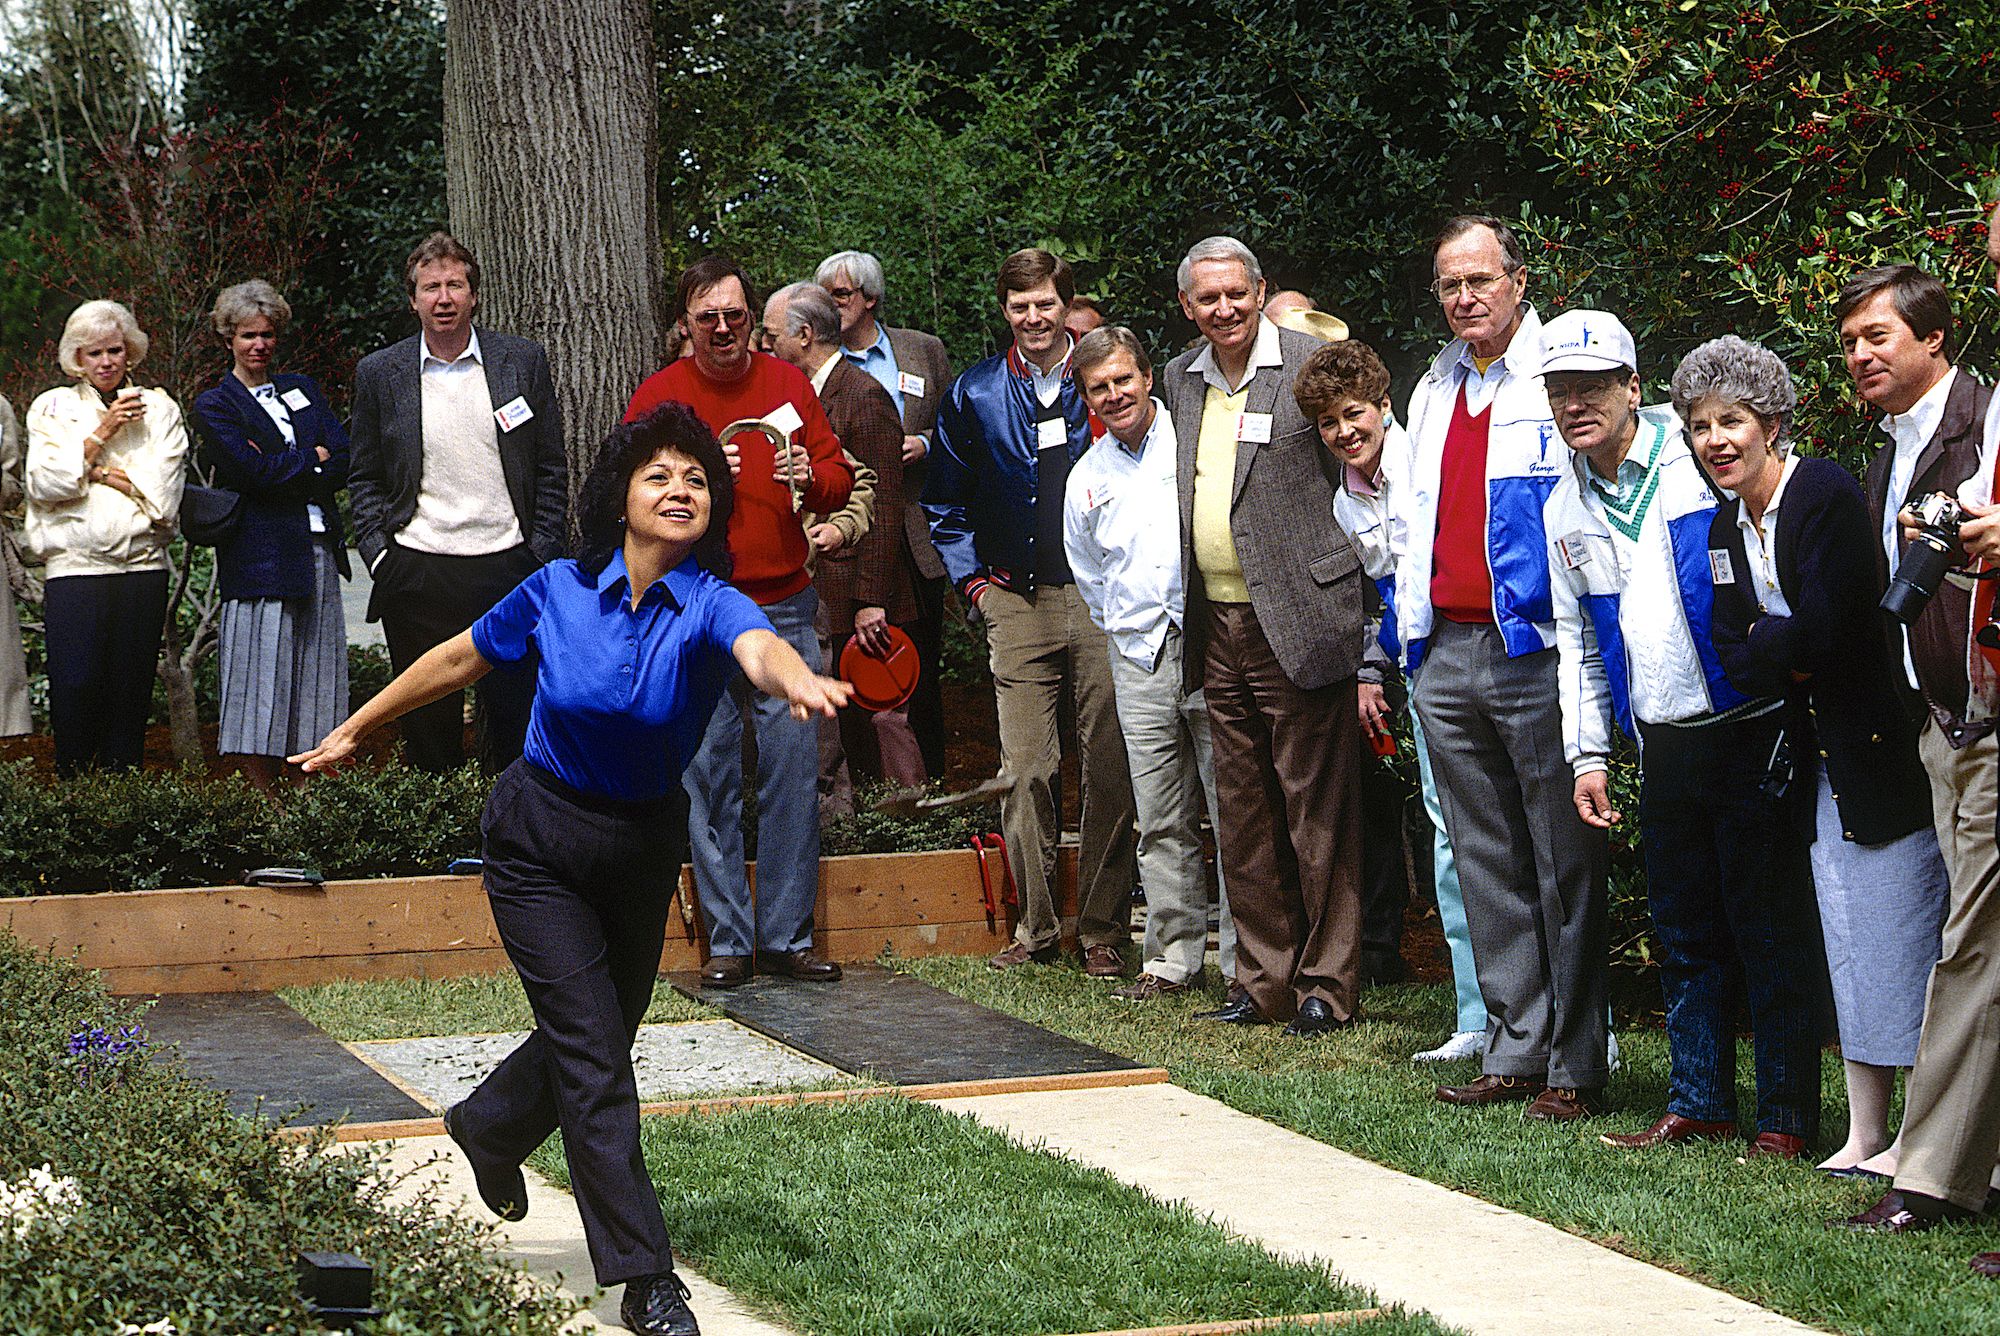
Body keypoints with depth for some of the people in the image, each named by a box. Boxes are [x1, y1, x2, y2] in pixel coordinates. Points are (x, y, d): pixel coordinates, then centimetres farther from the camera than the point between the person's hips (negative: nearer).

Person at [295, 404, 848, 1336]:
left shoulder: (709, 606, -18)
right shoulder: (560, 591, -13)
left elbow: (758, 648, -42)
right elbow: (458, 662, 3)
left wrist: (799, 681, -66)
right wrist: (353, 731, 10)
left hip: (643, 852, 2)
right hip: (539, 844, -2)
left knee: (598, 1036, 18)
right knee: (593, 1053, -9)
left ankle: (489, 1129, 51)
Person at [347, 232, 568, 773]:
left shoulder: (523, 361, 4)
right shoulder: (379, 373, 5)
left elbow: (551, 469, 7)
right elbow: (364, 478, 11)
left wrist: (544, 556, 0)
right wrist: (378, 555, -1)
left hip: (507, 568, 0)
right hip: (418, 576, 0)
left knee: (515, 722, 3)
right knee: (428, 725, 5)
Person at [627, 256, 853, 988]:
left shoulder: (788, 384, 10)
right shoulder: (659, 395, 4)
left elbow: (838, 477, 13)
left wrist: (811, 478, -10)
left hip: (785, 606, 2)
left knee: (793, 770, -1)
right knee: (709, 774, -1)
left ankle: (788, 935, 6)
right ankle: (728, 940, 6)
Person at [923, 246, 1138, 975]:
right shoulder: (974, 394, 9)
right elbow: (945, 503, 18)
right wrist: (972, 580, 9)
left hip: (1103, 598, -1)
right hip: (1016, 606, 1)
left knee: (1110, 769, -1)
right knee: (1024, 769, -3)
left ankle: (1104, 929, 6)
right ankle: (1035, 926, 6)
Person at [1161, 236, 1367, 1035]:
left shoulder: (1313, 366, -7)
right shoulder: (1179, 381, 12)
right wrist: (1186, 620, 16)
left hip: (1298, 623, -6)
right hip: (1218, 630, 7)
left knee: (1318, 811, -1)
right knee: (1244, 819, 12)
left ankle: (1328, 987, 6)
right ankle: (1263, 982, 21)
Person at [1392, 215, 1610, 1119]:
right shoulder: (1434, 390, 18)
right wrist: (1412, 624, 16)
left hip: (1536, 651, -7)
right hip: (1447, 654, 7)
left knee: (1564, 865, -2)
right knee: (1487, 865, 10)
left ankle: (1575, 1065, 2)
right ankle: (1513, 1052, 16)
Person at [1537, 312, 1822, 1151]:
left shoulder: (1703, 461, -7)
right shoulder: (1565, 511, 11)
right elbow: (1576, 637, 19)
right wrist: (1587, 752, 13)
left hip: (1751, 728, -6)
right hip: (1662, 744, 6)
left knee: (1769, 930, -2)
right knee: (1684, 935, 11)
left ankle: (1786, 1119, 4)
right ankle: (1698, 1104, 21)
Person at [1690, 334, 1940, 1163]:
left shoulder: (1827, 495, -13)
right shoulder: (1725, 527, 10)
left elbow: (1823, 633, -20)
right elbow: (1734, 659, 6)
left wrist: (1765, 646, -4)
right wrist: (1791, 655, -12)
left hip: (1881, 746, -8)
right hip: (1817, 752, 8)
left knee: (1898, 940, -6)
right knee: (1845, 940, 9)